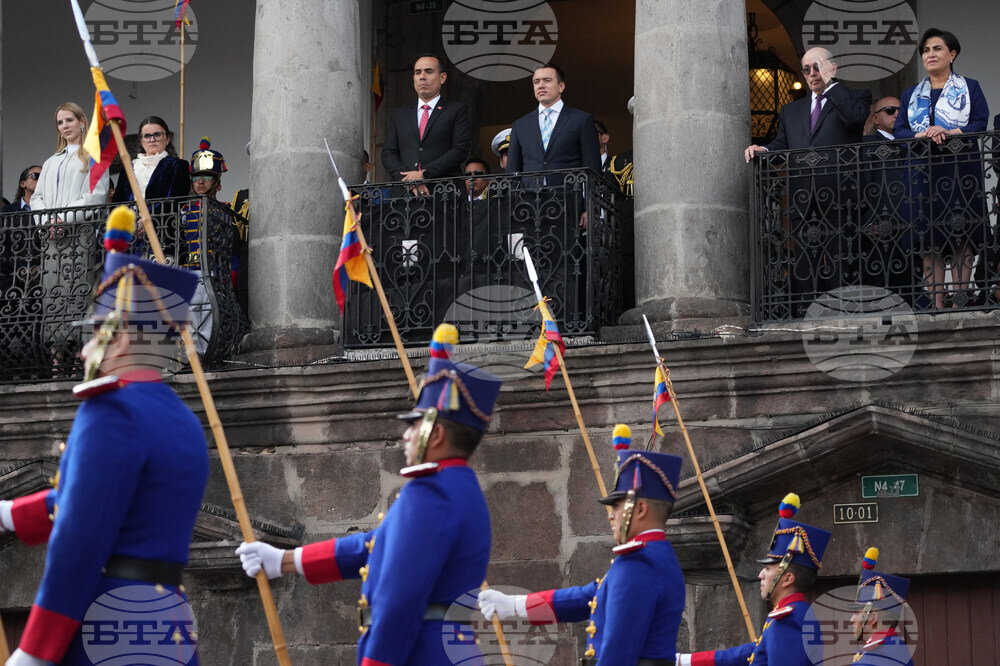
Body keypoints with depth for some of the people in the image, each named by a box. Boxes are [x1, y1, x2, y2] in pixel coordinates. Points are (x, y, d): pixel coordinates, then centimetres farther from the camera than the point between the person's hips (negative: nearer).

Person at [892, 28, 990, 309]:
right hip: (924, 173, 2)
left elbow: (980, 123, -2)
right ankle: (937, 304, -4)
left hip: (961, 169, -2)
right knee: (929, 241, -4)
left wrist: (949, 133, -18)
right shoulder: (911, 94, 17)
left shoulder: (969, 88, 10)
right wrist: (921, 136, -13)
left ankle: (960, 302, -5)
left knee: (962, 236, -7)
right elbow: (899, 130, 8)